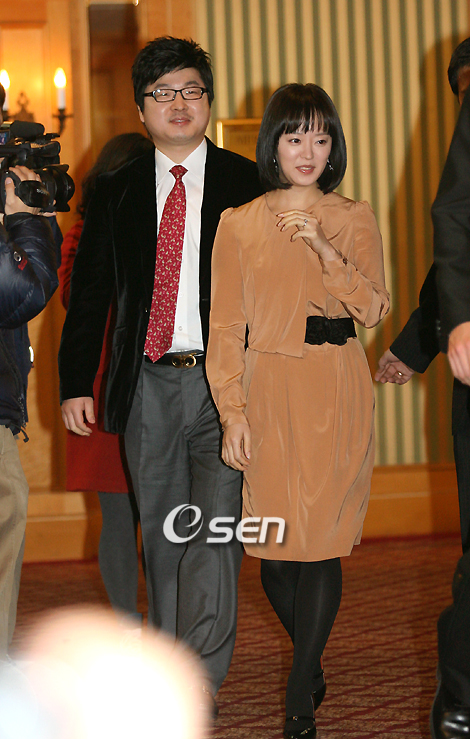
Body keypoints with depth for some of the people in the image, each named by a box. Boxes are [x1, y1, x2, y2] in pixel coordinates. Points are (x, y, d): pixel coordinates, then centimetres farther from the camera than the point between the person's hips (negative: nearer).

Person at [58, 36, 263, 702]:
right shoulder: (116, 192, 11)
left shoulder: (249, 183, 3)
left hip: (226, 380, -3)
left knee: (213, 533, -11)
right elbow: (89, 293, 13)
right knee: (162, 539, 10)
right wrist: (76, 383, 7)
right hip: (147, 385, 3)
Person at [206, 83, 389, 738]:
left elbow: (372, 309, -5)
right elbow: (226, 326, 3)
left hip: (336, 395, -1)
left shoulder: (355, 221, 7)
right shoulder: (240, 224, 5)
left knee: (321, 543, -6)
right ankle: (312, 664, 30)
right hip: (268, 393, 1)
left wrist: (324, 247, -17)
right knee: (275, 544, 3)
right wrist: (233, 411, -5)